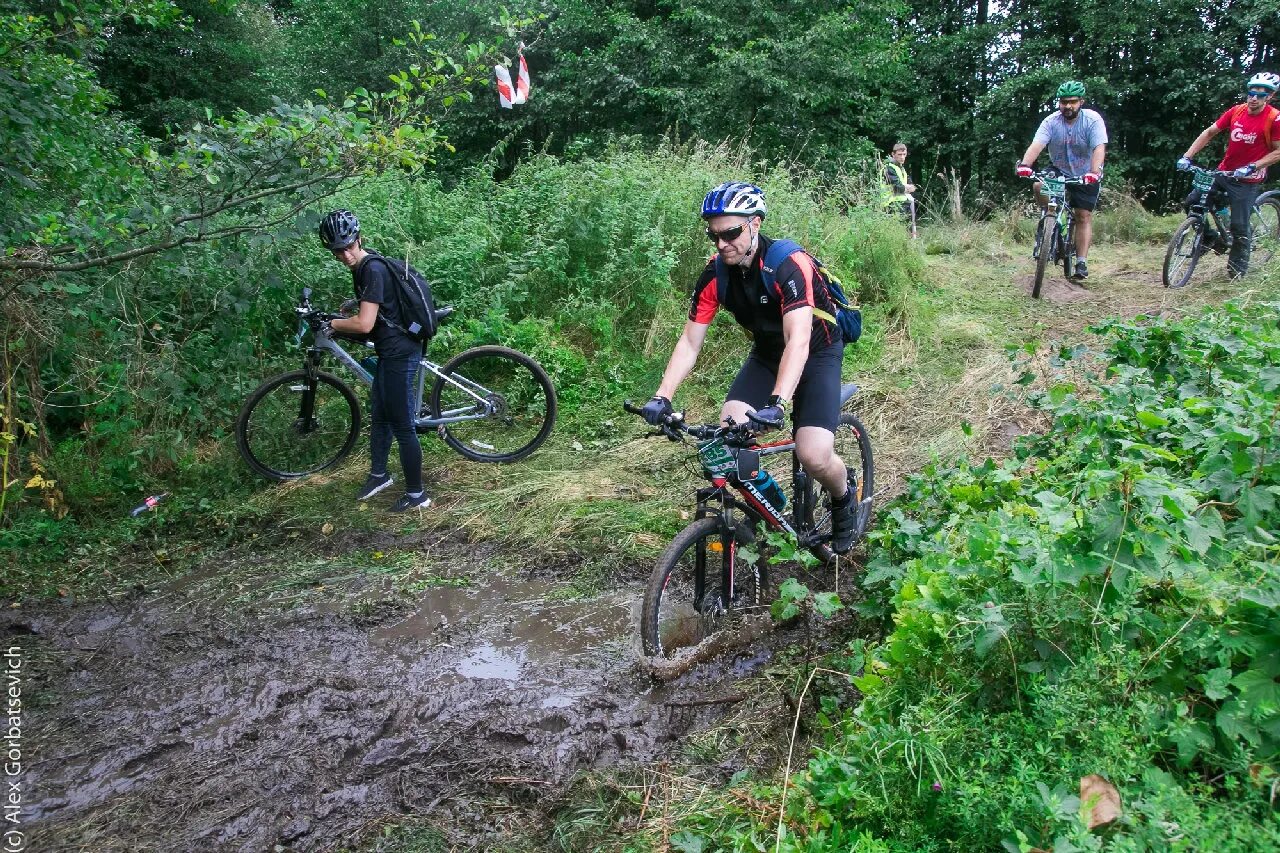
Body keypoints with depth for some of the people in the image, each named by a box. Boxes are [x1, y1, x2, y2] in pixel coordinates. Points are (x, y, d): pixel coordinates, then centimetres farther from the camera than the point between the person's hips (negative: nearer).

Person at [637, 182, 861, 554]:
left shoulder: (789, 265, -30)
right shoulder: (715, 274, -14)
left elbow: (798, 342, -41)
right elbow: (689, 342, -12)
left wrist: (777, 405, -54)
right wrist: (661, 397, -25)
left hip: (817, 353, -5)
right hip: (767, 353, 5)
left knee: (814, 455, -21)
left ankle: (844, 501, 14)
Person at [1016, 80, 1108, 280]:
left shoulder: (1093, 120, -18)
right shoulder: (1051, 121, -13)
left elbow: (1099, 148, -30)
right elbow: (1037, 144, -28)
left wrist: (1094, 172, -48)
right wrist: (1025, 164, -48)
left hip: (1086, 176, -2)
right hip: (1060, 172, 2)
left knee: (1084, 216, -7)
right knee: (1039, 186, -28)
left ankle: (1082, 263, -5)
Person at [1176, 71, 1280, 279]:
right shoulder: (1236, 111, -2)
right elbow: (1209, 132, 3)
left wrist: (1251, 167, -24)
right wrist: (1186, 156, -7)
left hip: (1247, 180, -5)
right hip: (1223, 172, 5)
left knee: (1239, 226, -6)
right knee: (1191, 203, -6)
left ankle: (1238, 266, 14)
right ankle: (1209, 238, 16)